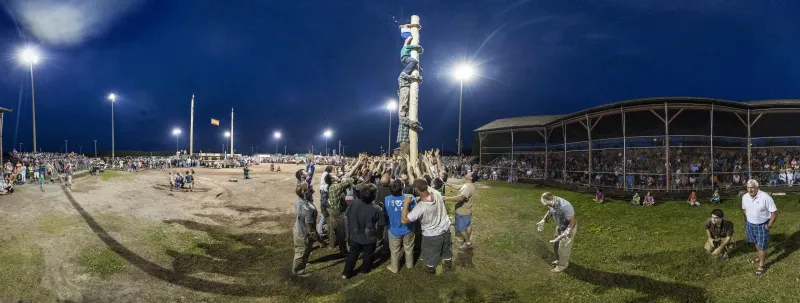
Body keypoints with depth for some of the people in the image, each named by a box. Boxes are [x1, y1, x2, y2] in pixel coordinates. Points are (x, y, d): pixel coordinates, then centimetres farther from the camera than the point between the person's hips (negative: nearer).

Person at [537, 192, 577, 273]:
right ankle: (559, 260, 46)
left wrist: (567, 232, -33)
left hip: (568, 228, -8)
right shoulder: (551, 203, -15)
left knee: (563, 248, 9)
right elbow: (550, 211, 10)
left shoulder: (564, 206, -40)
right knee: (556, 244, 23)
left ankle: (562, 265, 30)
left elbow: (572, 221, -30)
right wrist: (543, 220, -1)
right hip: (559, 227, 8)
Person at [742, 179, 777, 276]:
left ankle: (761, 265, 19)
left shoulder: (765, 197, -25)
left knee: (762, 246, 5)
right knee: (756, 242, 24)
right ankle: (758, 257, 47)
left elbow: (774, 212, -18)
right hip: (750, 224, 5)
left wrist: (769, 225, -16)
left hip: (762, 226, -5)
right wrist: (746, 222, 13)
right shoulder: (745, 197, -6)